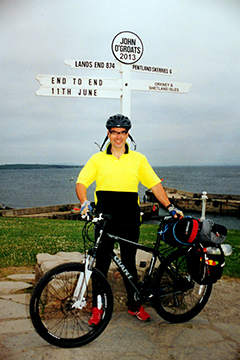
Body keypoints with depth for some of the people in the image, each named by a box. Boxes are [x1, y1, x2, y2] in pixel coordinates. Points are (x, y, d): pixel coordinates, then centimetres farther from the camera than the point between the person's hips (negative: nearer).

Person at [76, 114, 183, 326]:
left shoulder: (138, 159, 8)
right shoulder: (97, 159, 5)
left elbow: (155, 184, 8)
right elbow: (81, 182, -2)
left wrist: (170, 207, 1)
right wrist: (85, 202, -21)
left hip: (129, 222, 1)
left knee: (129, 264, 12)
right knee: (101, 264, 6)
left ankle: (135, 305, 27)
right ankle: (98, 307, 21)